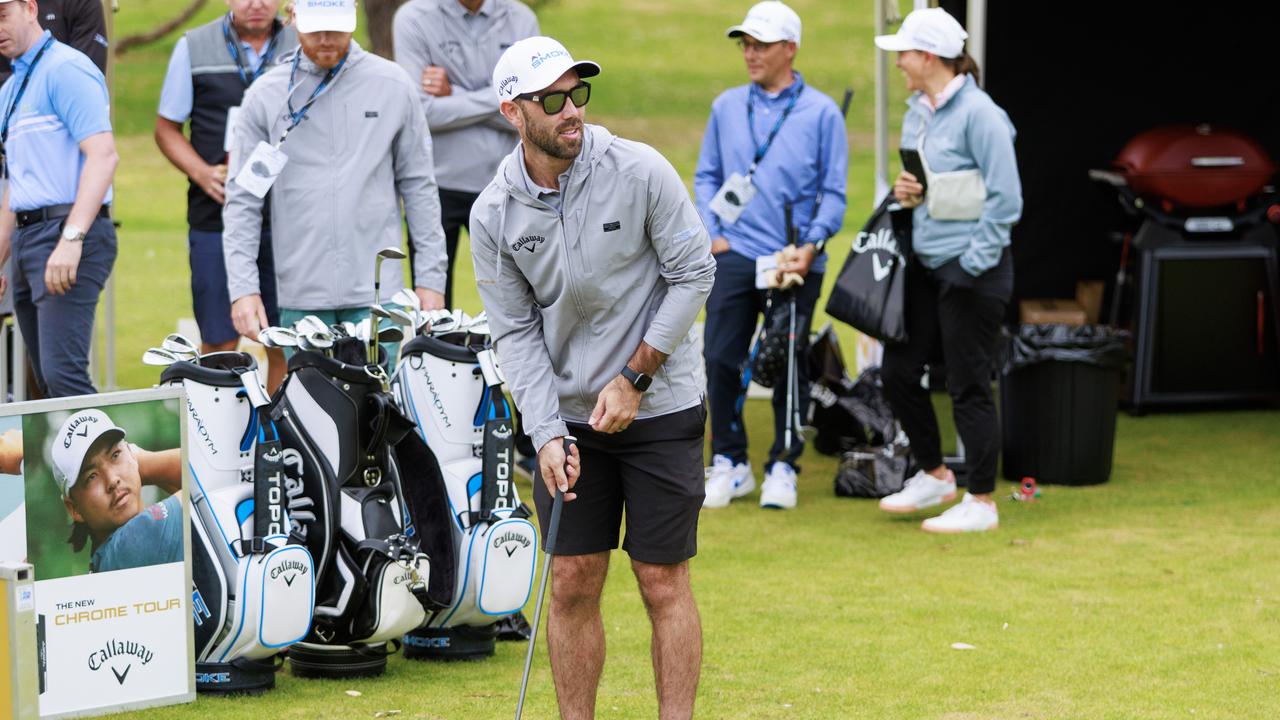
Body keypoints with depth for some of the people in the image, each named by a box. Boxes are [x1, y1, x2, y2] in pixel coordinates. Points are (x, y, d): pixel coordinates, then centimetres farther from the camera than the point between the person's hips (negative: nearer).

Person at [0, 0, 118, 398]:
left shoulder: (65, 68, -8)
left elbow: (103, 155, -18)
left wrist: (71, 239, -26)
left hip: (70, 237, -10)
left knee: (63, 375, -20)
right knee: (49, 384, 7)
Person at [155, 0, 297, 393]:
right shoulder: (194, 48, 5)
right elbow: (167, 128, 10)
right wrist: (203, 173, -8)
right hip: (216, 218, -1)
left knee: (285, 345, 3)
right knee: (219, 345, -1)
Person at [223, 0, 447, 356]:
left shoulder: (393, 86, 3)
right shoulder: (265, 96, 2)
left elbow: (418, 186, 8)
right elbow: (242, 199, 2)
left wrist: (431, 277, 4)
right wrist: (243, 287, -7)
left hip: (376, 294, 0)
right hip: (300, 296, 0)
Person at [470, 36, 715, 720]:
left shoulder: (640, 171, -13)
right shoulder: (494, 214, -6)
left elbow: (694, 273, -8)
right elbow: (516, 331, -2)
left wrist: (633, 378, -11)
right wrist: (548, 433, -12)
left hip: (660, 407, -2)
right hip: (568, 415, 3)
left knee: (663, 585, -1)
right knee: (572, 583, 4)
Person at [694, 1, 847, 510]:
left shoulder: (821, 113, 0)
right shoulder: (727, 107, 10)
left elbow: (834, 192, 0)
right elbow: (706, 176, 15)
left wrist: (811, 246, -13)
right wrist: (712, 234, 1)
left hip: (795, 261, -3)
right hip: (734, 255, 3)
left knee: (789, 367, 3)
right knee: (719, 358, -1)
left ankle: (783, 468, 14)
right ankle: (729, 463, 10)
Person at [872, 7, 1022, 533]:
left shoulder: (977, 114, -17)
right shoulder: (917, 111, 10)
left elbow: (1005, 198, -17)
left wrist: (975, 262, -17)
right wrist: (905, 191, 2)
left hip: (972, 271, -9)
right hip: (927, 264, 9)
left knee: (969, 387, -2)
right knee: (898, 371, 11)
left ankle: (981, 503, 9)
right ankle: (934, 476, 28)